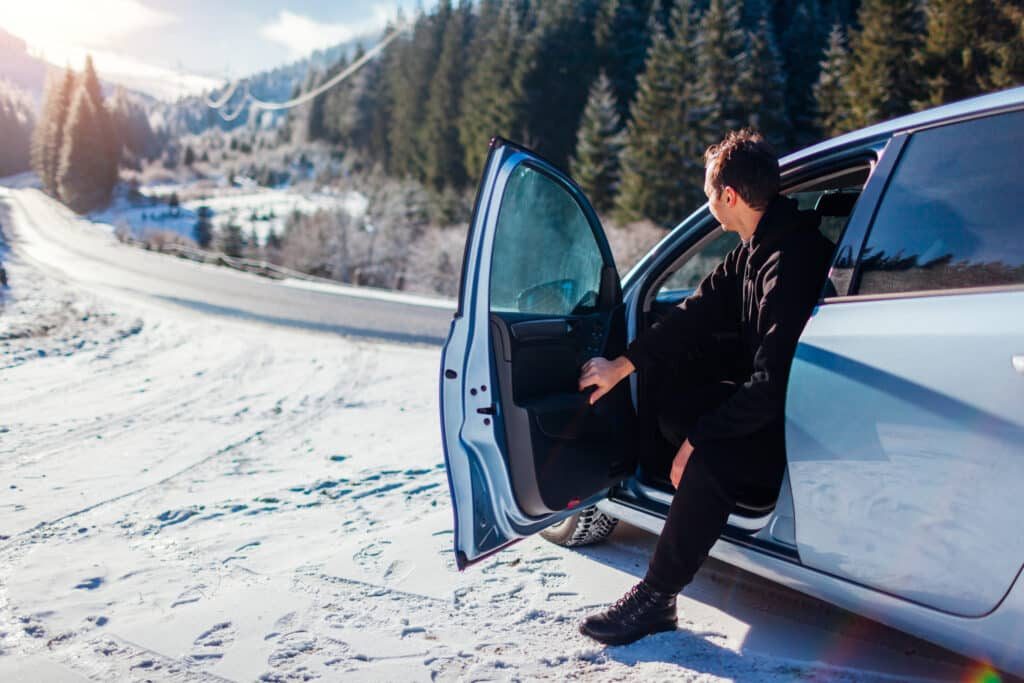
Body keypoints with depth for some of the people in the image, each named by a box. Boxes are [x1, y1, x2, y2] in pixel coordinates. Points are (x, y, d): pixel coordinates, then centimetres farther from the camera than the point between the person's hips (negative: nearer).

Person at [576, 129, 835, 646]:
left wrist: (698, 438, -22)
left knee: (712, 460, -28)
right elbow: (700, 310, 8)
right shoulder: (756, 246, 3)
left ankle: (655, 599, -15)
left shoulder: (793, 259, -28)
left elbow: (772, 382, -31)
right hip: (771, 396, 10)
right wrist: (621, 366, 7)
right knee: (673, 399, 6)